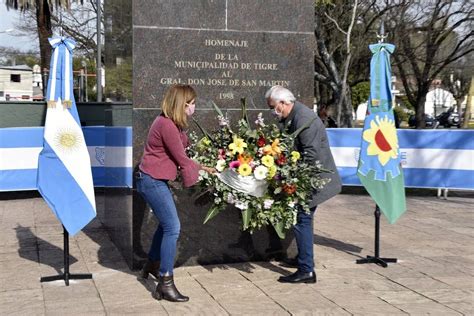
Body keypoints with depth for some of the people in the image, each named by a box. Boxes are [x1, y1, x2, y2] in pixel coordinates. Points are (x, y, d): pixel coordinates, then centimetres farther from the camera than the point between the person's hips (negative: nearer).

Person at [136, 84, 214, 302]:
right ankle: (165, 284, -8)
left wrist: (200, 167, 4)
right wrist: (203, 168, -1)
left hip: (157, 181, 10)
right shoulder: (166, 125, -23)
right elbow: (181, 159, -17)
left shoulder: (172, 123, 8)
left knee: (167, 223, 22)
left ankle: (152, 266, 41)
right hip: (152, 181, -10)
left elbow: (178, 155, 9)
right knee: (172, 228, -12)